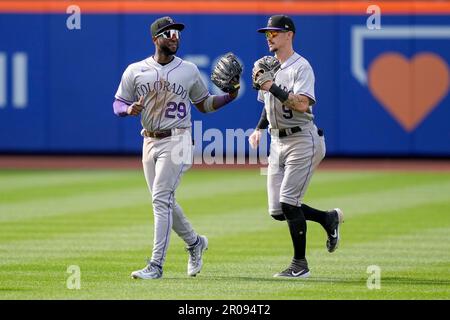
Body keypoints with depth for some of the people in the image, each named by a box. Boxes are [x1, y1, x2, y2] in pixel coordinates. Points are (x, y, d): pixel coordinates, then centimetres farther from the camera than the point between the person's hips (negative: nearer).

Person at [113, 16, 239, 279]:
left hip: (176, 141, -4)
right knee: (165, 202, 11)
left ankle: (156, 265, -16)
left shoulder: (189, 70, 5)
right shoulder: (135, 71, 5)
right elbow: (117, 104, 8)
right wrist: (129, 109, -14)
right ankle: (195, 242, 37)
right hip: (150, 142, 4)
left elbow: (204, 104, 12)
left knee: (161, 200, -14)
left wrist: (230, 96, -3)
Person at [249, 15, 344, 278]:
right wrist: (259, 128, 11)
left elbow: (302, 104, -25)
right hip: (278, 142, 8)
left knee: (288, 202, -14)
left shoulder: (301, 66, -11)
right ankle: (329, 218, 26)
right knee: (277, 211, 4)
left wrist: (273, 87, -26)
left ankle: (300, 264, -3)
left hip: (302, 140, -8)